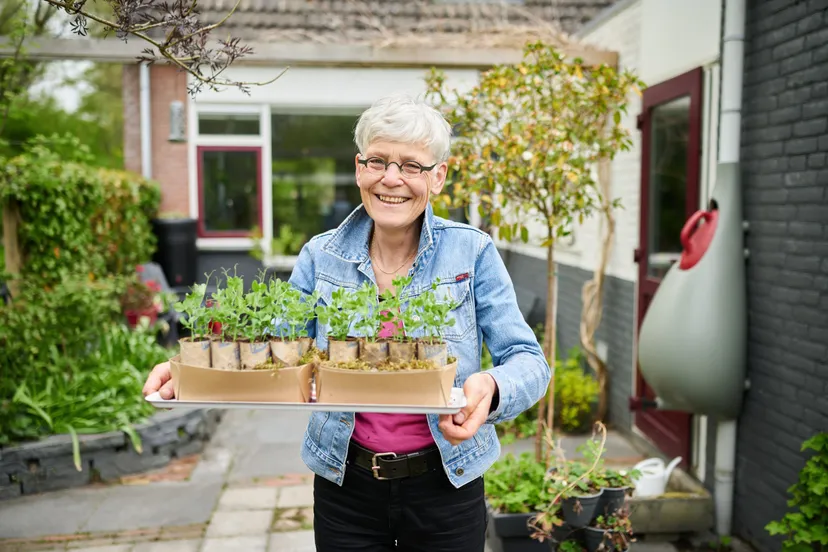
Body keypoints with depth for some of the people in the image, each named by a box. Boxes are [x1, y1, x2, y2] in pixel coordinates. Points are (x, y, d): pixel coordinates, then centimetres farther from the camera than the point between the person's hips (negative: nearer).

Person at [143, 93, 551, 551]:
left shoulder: (472, 252, -9)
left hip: (444, 487, -1)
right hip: (345, 487, 2)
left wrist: (490, 388, -33)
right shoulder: (321, 257, -3)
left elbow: (528, 361, -10)